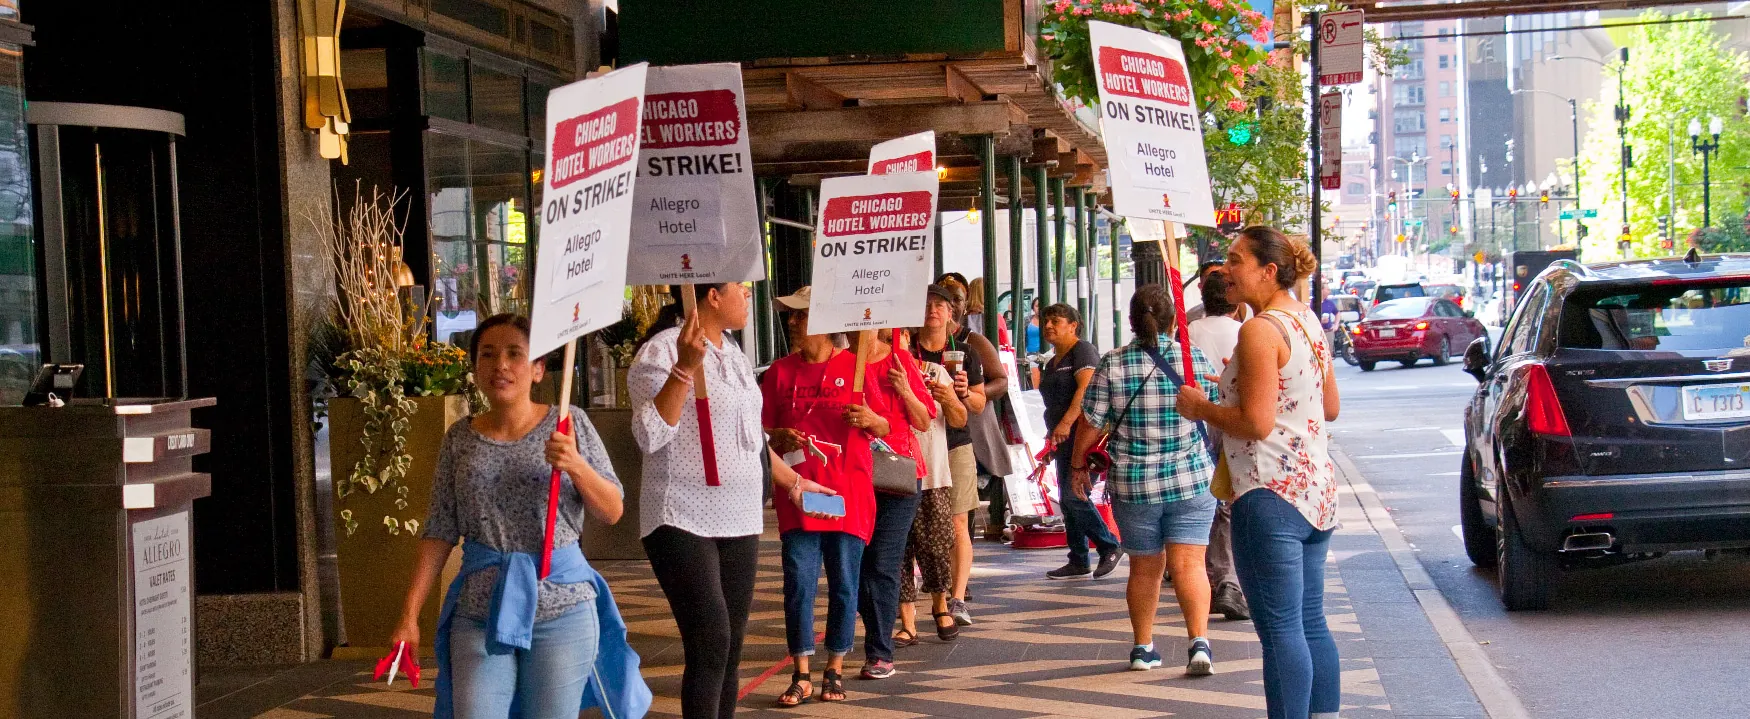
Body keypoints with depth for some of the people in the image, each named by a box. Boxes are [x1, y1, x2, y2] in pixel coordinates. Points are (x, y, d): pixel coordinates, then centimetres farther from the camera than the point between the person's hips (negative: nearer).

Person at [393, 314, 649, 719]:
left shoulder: (569, 425, 0)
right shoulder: (460, 440, 5)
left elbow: (612, 512, 1)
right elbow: (439, 532, 5)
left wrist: (576, 466, -17)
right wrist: (410, 615, -1)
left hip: (561, 611, -1)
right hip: (479, 612, 1)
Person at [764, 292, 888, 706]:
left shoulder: (854, 366, 1)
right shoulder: (780, 372, 8)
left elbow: (884, 428, 5)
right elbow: (762, 430, 12)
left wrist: (869, 419, -17)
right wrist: (779, 438, -10)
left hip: (848, 494, -1)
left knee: (844, 585, 3)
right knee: (799, 584, -3)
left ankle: (834, 670, 13)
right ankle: (801, 676, 2)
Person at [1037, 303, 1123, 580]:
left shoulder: (1083, 350, -7)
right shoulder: (1053, 362, 22)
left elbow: (1086, 388, -21)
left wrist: (1066, 423, -30)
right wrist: (1053, 440, 21)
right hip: (1066, 440, 10)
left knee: (1073, 496, -16)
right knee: (1067, 500, 7)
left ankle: (1110, 547, -5)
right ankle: (1078, 562, 12)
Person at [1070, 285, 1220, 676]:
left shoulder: (1111, 365, -5)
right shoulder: (1193, 358, -5)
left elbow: (1090, 424, -3)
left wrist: (1078, 466, 12)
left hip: (1132, 483, 1)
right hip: (1191, 480, -1)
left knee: (1144, 569, 14)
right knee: (1188, 563, -3)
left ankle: (1143, 647, 20)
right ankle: (1199, 641, -18)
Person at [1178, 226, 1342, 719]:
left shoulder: (1261, 330, -15)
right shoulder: (1308, 322, 13)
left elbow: (1257, 423, -20)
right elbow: (1330, 408, 21)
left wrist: (1200, 408, -7)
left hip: (1271, 495, -10)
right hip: (1315, 490, 10)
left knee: (1280, 629, -7)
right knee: (1311, 623, 15)